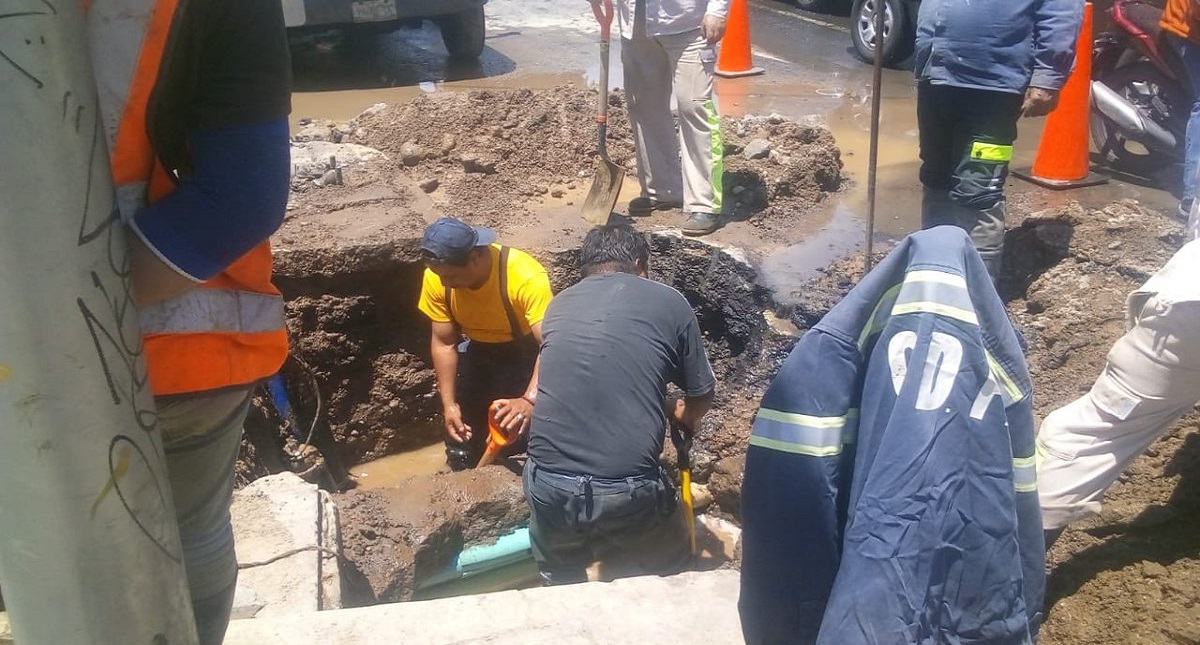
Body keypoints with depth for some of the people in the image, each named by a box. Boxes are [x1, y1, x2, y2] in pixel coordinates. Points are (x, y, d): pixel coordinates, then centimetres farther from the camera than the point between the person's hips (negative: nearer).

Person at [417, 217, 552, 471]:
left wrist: (530, 400, -56)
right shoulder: (437, 278, -21)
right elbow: (444, 343, -11)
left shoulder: (526, 276, -35)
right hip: (478, 352, 4)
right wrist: (449, 403, -18)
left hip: (525, 354, -3)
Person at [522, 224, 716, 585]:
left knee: (563, 587, 31)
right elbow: (702, 393, 13)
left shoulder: (560, 304, 12)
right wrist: (685, 418, 38)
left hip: (548, 484, 3)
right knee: (669, 574, 28)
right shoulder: (669, 302, 3)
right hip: (628, 491, -2)